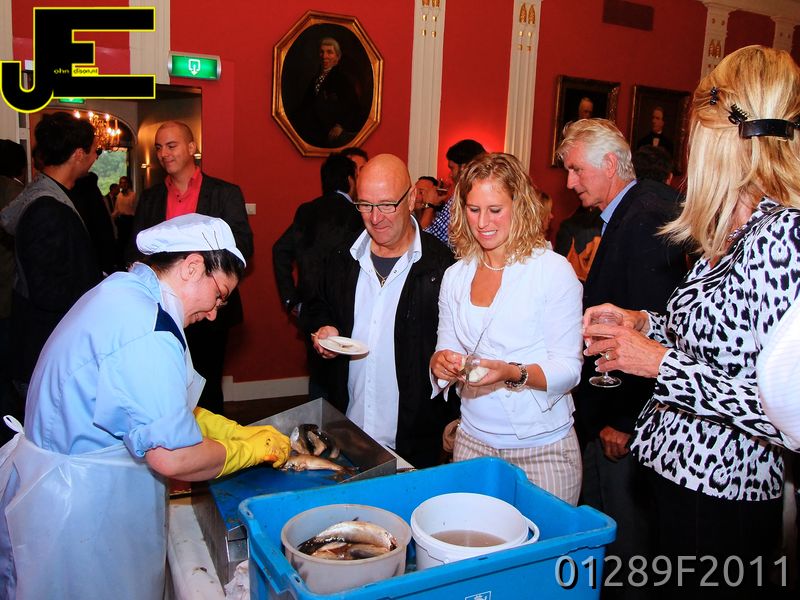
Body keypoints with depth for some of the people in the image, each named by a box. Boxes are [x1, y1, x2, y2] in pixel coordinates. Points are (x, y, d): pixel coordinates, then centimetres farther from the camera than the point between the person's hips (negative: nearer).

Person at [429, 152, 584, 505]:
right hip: (472, 442, 4)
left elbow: (568, 368, -11)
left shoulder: (554, 270, -9)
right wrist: (441, 363, -13)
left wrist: (513, 373, -27)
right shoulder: (455, 276, 6)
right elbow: (445, 347, 9)